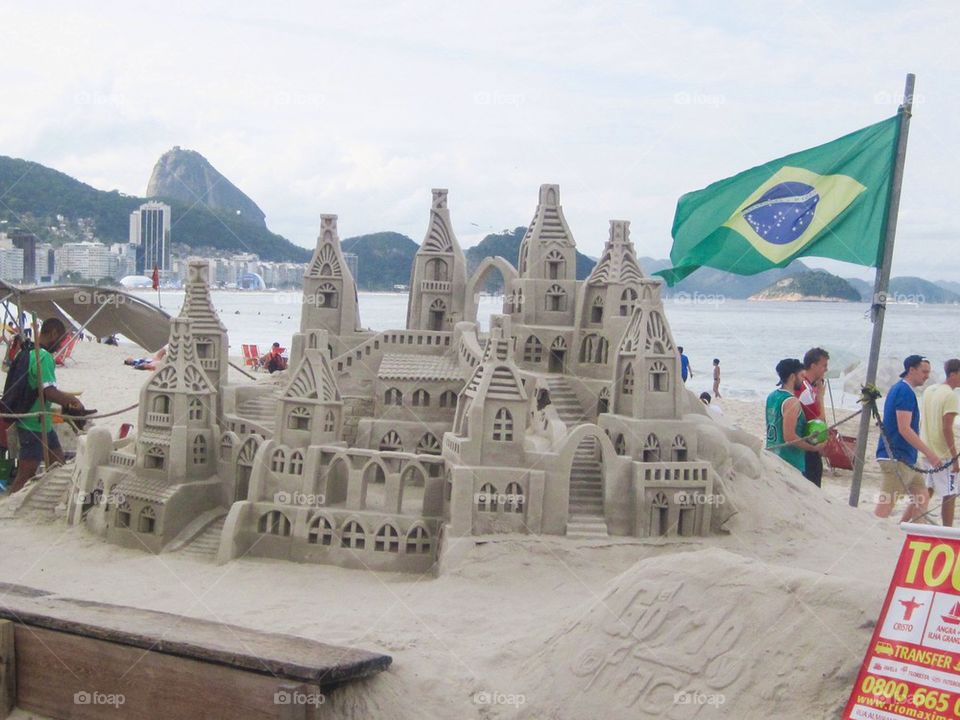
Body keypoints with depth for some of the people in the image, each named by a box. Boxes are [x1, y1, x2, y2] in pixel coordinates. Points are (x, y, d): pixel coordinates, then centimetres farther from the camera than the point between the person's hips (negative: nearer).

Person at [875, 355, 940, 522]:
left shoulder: (898, 389, 18)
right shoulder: (905, 391, -14)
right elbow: (904, 429, -21)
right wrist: (929, 453, -20)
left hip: (905, 459, 11)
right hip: (896, 458, -11)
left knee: (921, 499, 15)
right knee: (887, 505, -11)